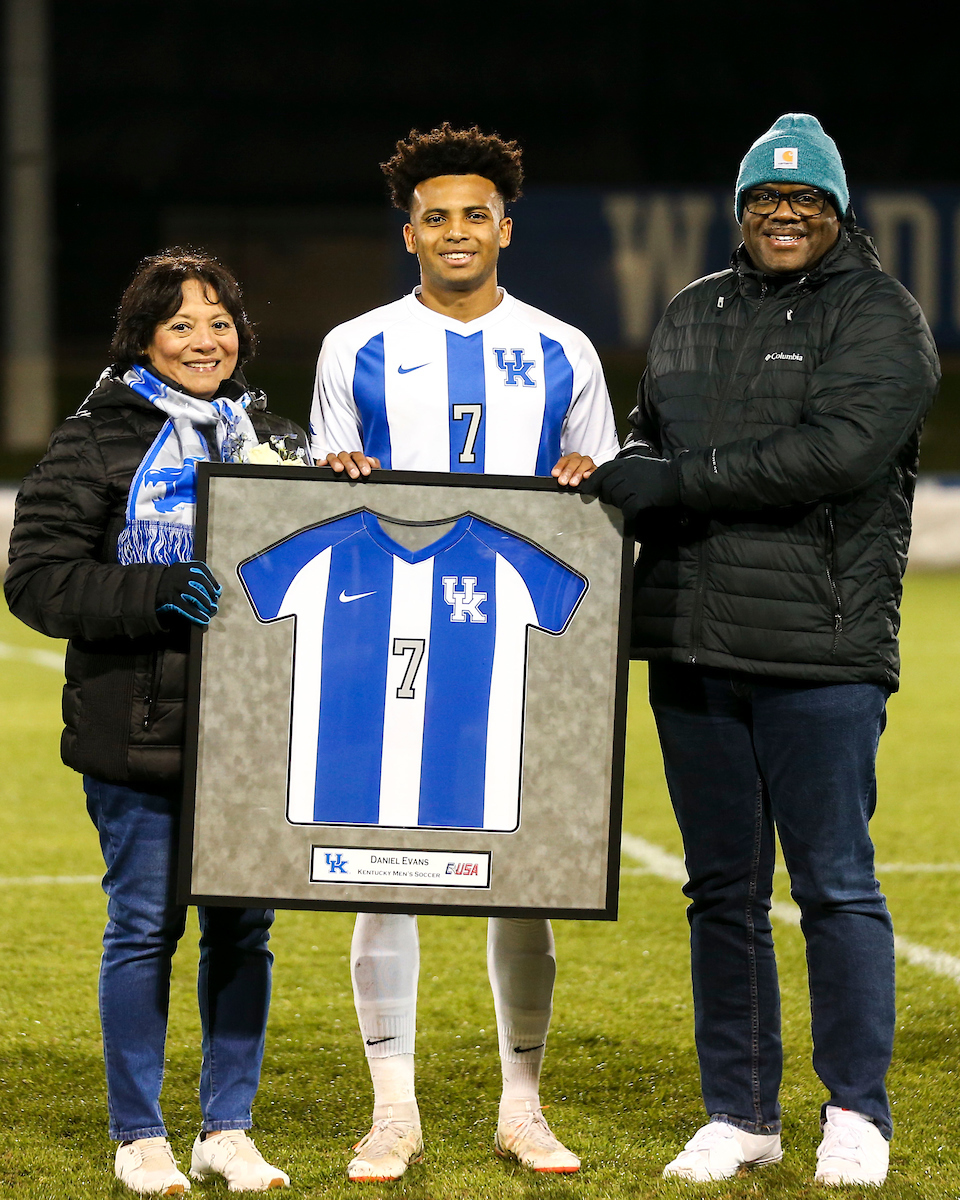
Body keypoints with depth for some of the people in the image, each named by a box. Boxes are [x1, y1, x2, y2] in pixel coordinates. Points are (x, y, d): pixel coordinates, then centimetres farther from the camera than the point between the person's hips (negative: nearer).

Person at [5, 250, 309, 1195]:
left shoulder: (275, 443, 13)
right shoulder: (97, 444, -2)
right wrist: (156, 592, -21)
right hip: (137, 734, -4)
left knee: (243, 929, 7)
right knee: (145, 928, 1)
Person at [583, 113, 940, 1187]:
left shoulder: (879, 317, -2)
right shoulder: (689, 317, 17)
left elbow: (840, 449, -17)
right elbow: (648, 440, 25)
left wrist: (678, 481, -17)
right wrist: (621, 469, 0)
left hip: (820, 653, -6)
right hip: (693, 651, 6)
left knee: (836, 886, -3)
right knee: (722, 890, 10)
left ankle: (857, 1113, 7)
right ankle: (739, 1114, 17)